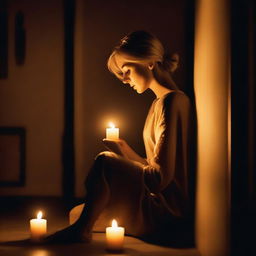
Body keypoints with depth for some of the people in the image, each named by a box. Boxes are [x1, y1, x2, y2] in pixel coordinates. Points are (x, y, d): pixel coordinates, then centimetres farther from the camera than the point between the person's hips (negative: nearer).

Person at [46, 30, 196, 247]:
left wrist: (122, 157, -7)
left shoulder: (171, 101, -16)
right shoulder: (160, 102, 16)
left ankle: (81, 230, -8)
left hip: (169, 211, -10)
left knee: (105, 162, -21)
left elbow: (160, 178, -22)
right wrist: (128, 152, 3)